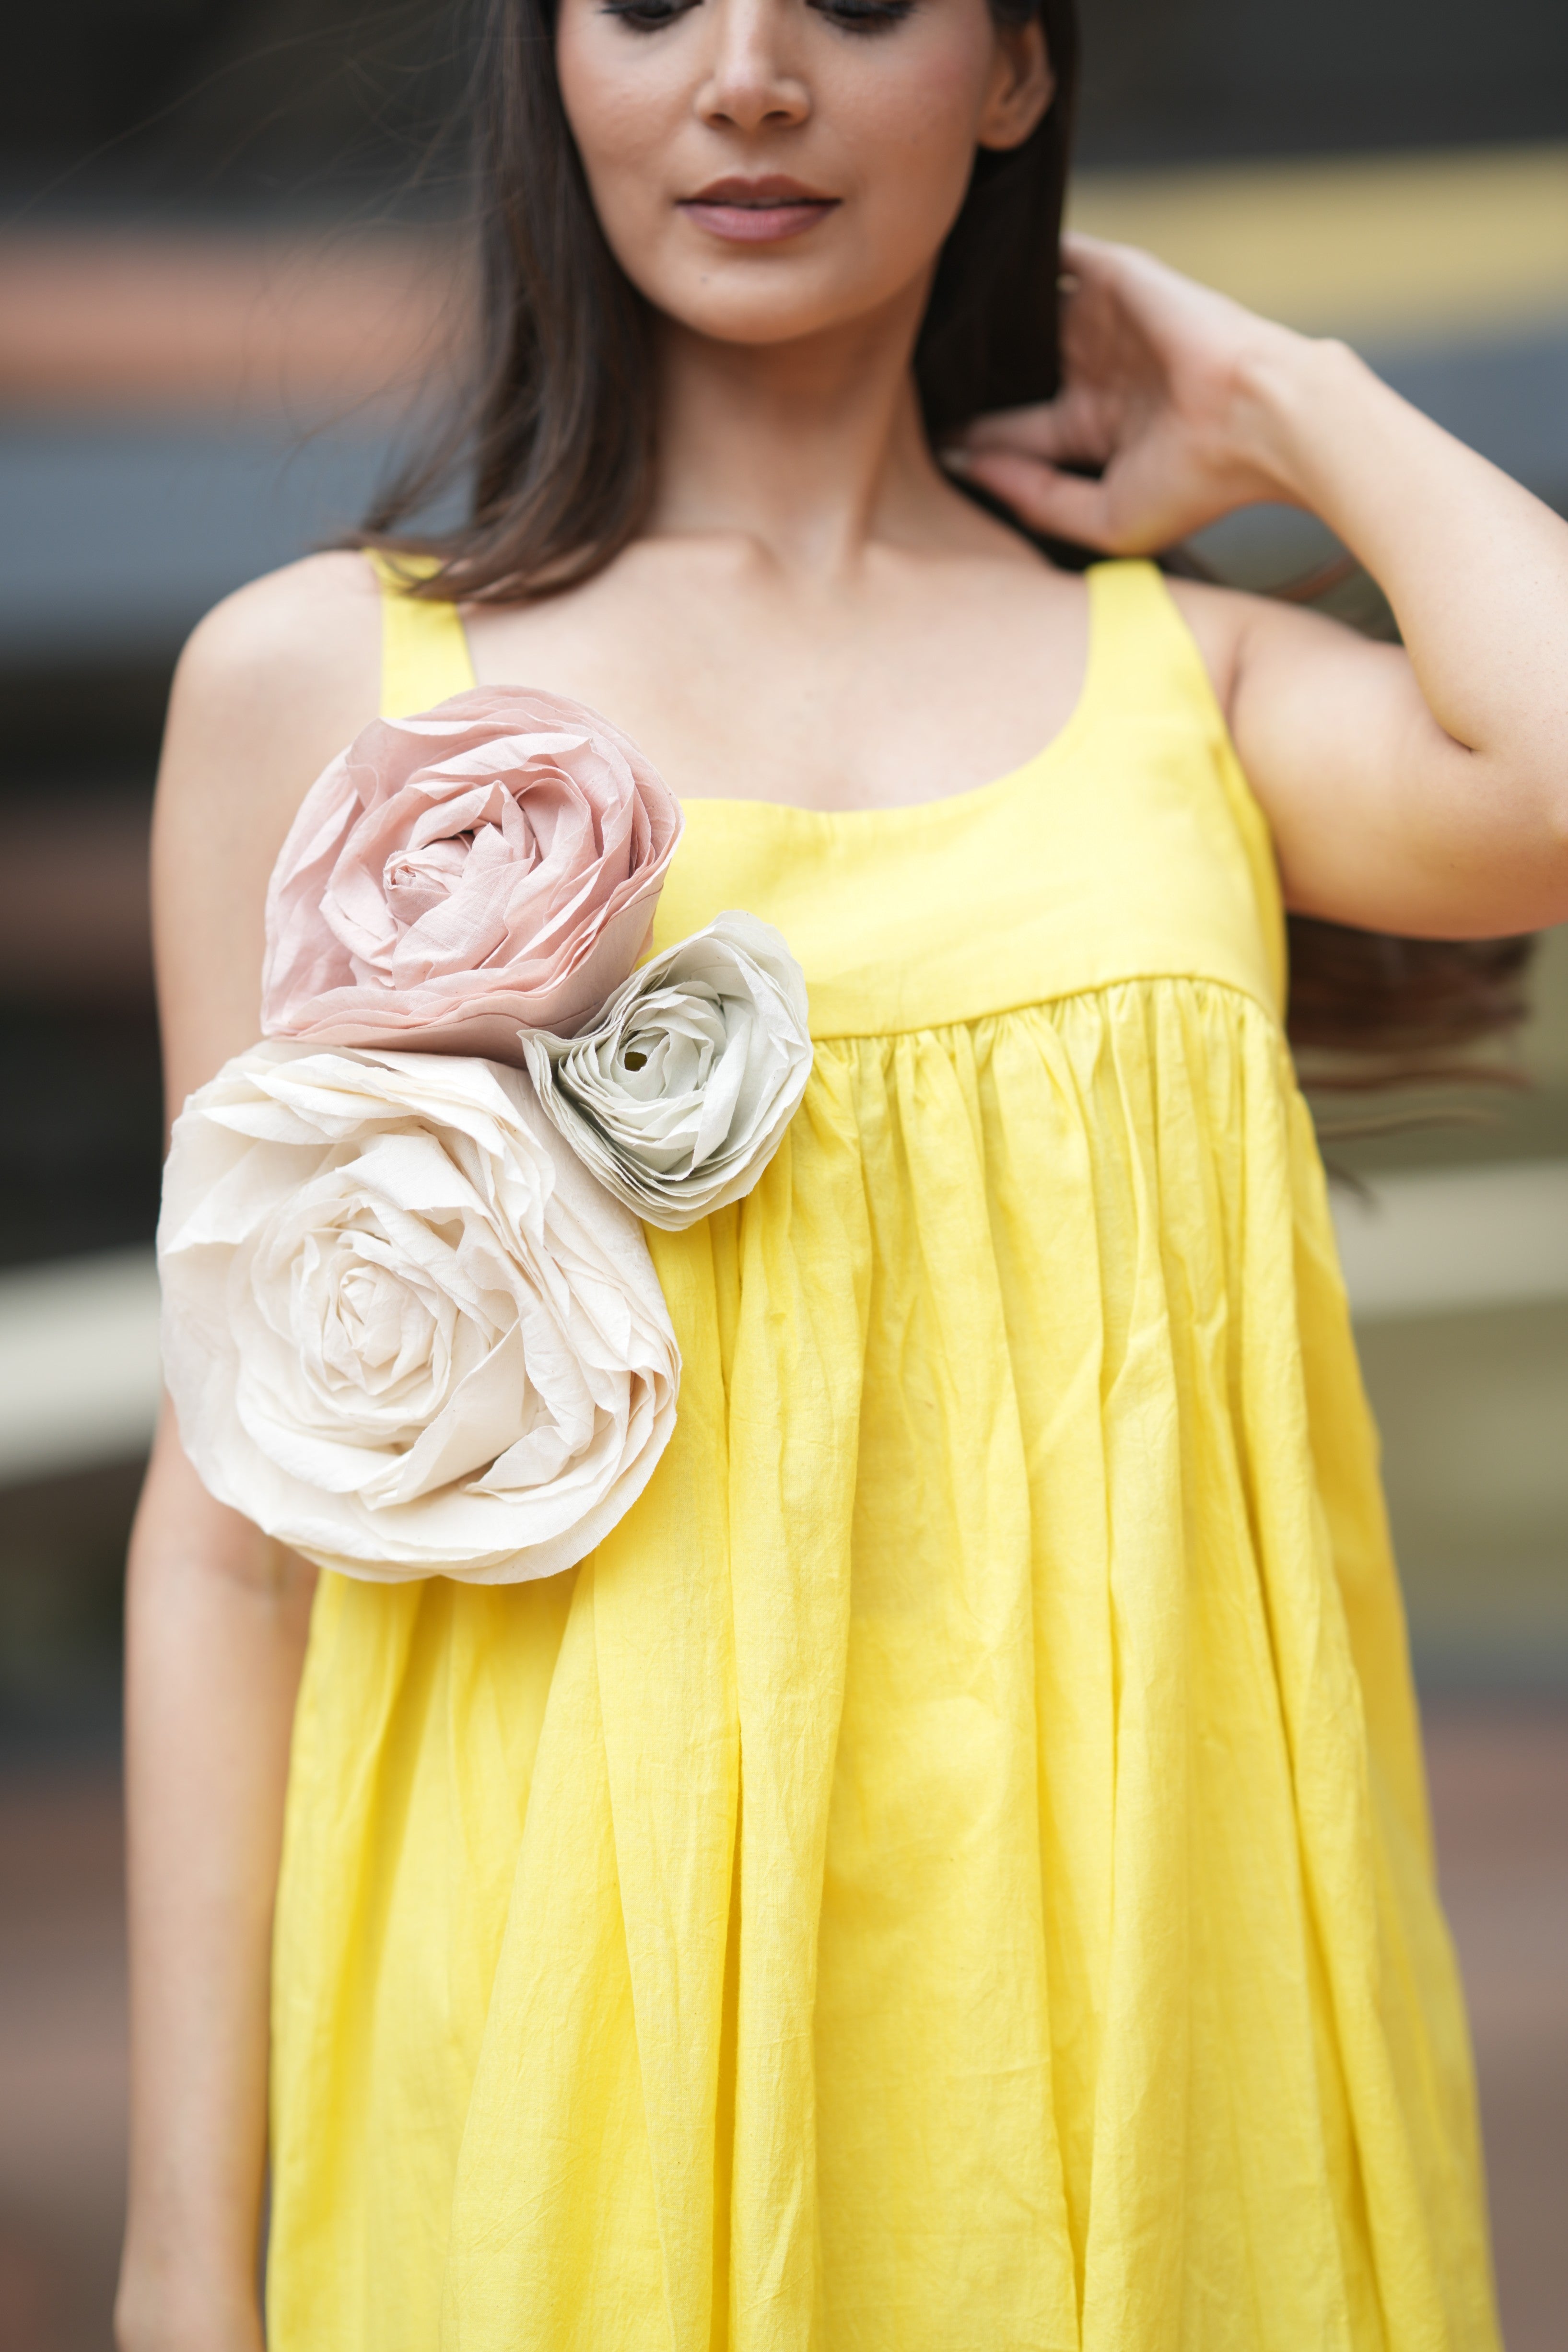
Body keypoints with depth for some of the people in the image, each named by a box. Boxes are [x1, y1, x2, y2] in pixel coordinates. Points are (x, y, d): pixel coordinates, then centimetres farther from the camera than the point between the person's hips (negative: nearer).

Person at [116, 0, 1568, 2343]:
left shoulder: (1195, 680, 7)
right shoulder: (318, 681, 3)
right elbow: (235, 1521, 1)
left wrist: (1289, 408, 1)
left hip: (1139, 1960, 2)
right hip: (584, 1994, -1)